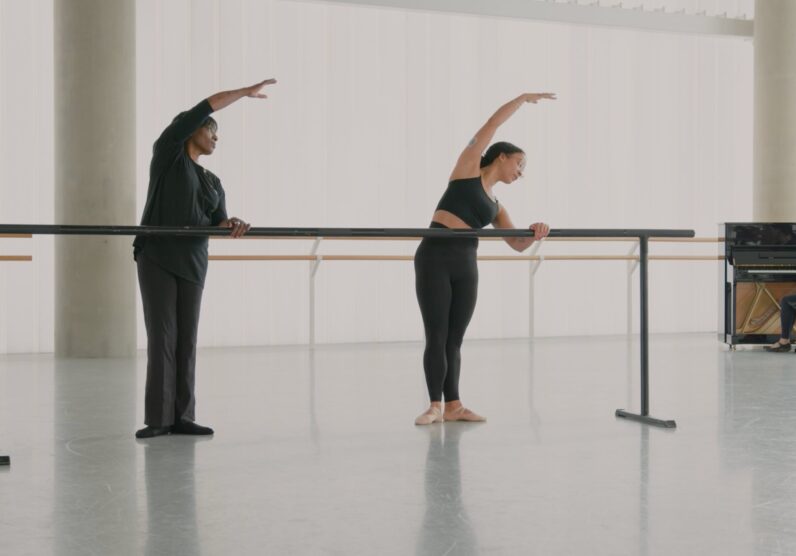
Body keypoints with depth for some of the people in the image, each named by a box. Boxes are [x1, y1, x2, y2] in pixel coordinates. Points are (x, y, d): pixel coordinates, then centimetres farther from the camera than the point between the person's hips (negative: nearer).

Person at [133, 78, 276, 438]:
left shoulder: (213, 182, 20)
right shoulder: (168, 153, 3)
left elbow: (217, 221, 7)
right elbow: (202, 110, -3)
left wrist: (231, 225, -17)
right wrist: (247, 92, 0)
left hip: (193, 264, 5)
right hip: (156, 259, -5)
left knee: (186, 339, 1)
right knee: (161, 337, -8)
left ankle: (182, 417, 3)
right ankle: (158, 419, -6)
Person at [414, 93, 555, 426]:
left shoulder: (496, 206, 20)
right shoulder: (468, 167, 6)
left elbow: (517, 244, 10)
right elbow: (491, 125, 2)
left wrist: (535, 235, -10)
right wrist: (524, 98, 8)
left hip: (466, 265, 6)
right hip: (434, 258, -6)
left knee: (454, 338, 7)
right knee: (436, 336, -5)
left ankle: (453, 405, 12)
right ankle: (436, 406, -1)